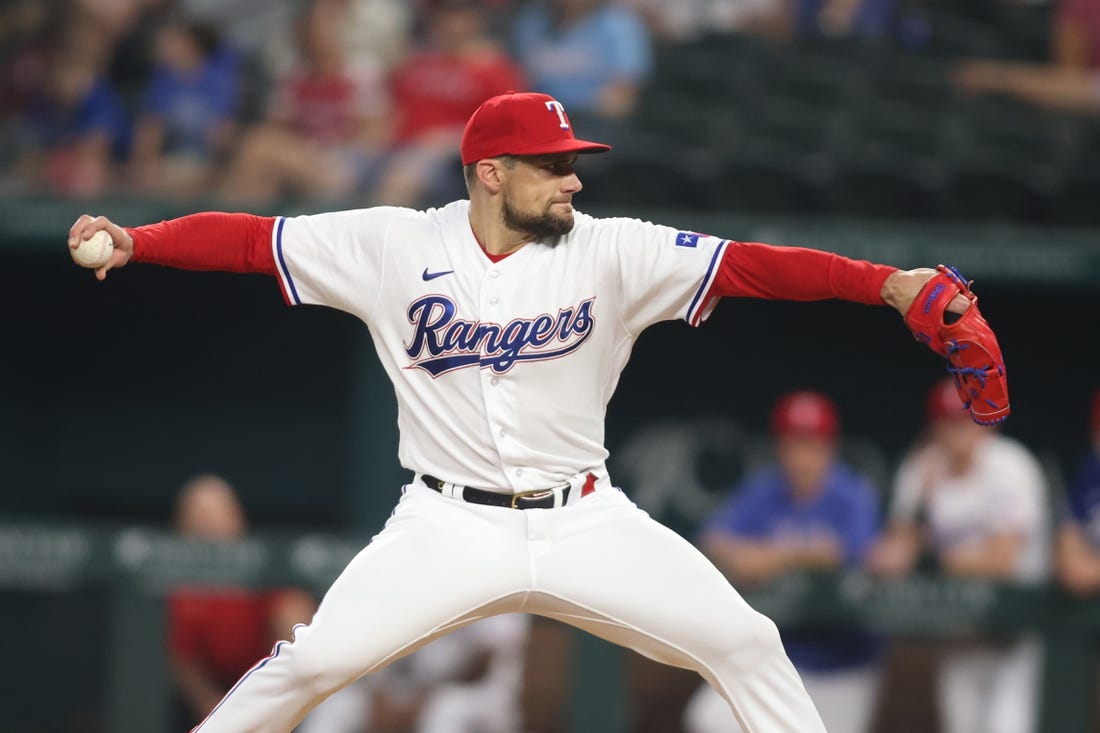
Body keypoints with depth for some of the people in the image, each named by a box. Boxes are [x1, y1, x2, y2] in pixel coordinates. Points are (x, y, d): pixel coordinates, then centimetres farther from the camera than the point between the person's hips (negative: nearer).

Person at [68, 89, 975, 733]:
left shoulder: (610, 253, -7)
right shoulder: (396, 246, -6)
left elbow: (747, 264, -16)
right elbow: (249, 239, -7)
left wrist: (887, 283, -27)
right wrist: (129, 241, -21)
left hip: (584, 519, 1)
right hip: (450, 524, -1)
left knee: (746, 644, -8)